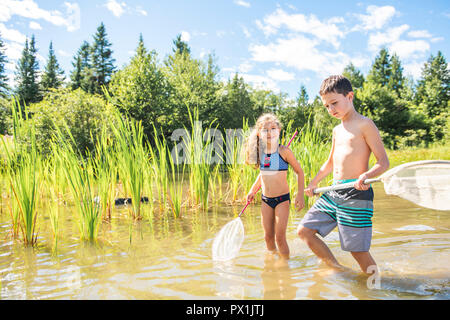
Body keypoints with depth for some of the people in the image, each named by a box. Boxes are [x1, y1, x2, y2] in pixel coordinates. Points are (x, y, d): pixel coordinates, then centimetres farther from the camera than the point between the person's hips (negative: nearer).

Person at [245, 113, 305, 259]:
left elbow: (299, 172, -4)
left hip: (282, 199, -5)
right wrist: (252, 191, 14)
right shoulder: (260, 152, 2)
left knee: (280, 237, -3)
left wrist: (300, 195, -10)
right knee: (268, 237, 11)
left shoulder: (284, 151, -12)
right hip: (265, 199, 5)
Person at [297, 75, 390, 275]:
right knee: (304, 230, 5)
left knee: (357, 249, -5)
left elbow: (384, 162, -10)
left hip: (356, 194, -8)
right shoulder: (337, 130, 18)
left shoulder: (365, 125, -5)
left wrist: (366, 175, -29)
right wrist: (314, 184, 29)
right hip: (333, 192, 8)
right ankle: (336, 269, 18)